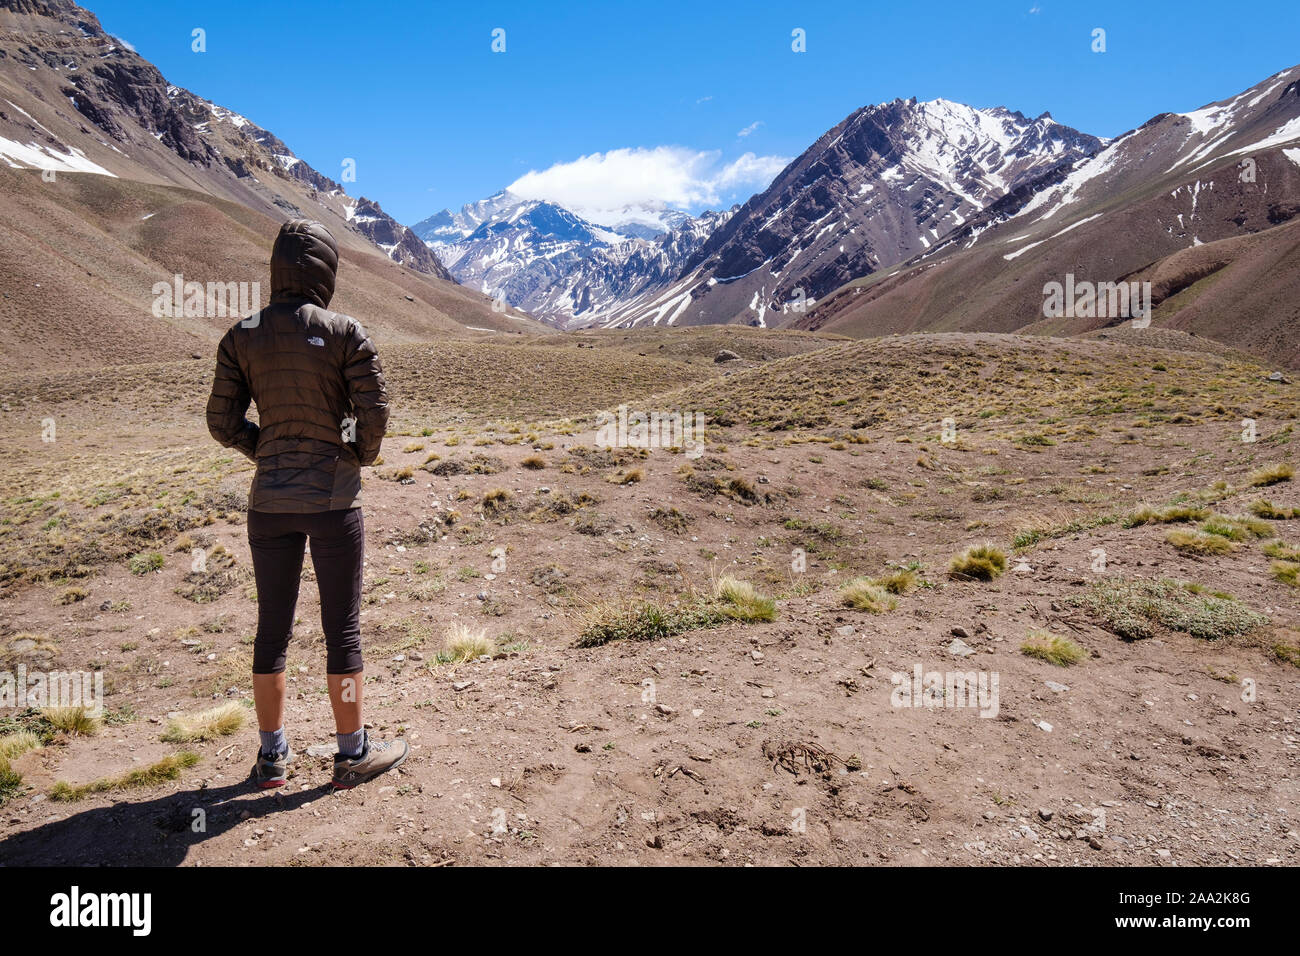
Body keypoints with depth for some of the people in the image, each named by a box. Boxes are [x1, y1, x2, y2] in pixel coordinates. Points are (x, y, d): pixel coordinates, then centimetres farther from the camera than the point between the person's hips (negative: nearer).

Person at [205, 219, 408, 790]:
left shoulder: (240, 337, 1)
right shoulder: (345, 333, -10)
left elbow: (222, 423, 1)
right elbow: (375, 411, -11)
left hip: (269, 501, 4)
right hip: (333, 501, -4)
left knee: (272, 627, 15)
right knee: (342, 628, 8)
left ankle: (272, 755, 29)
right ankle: (353, 754, 20)